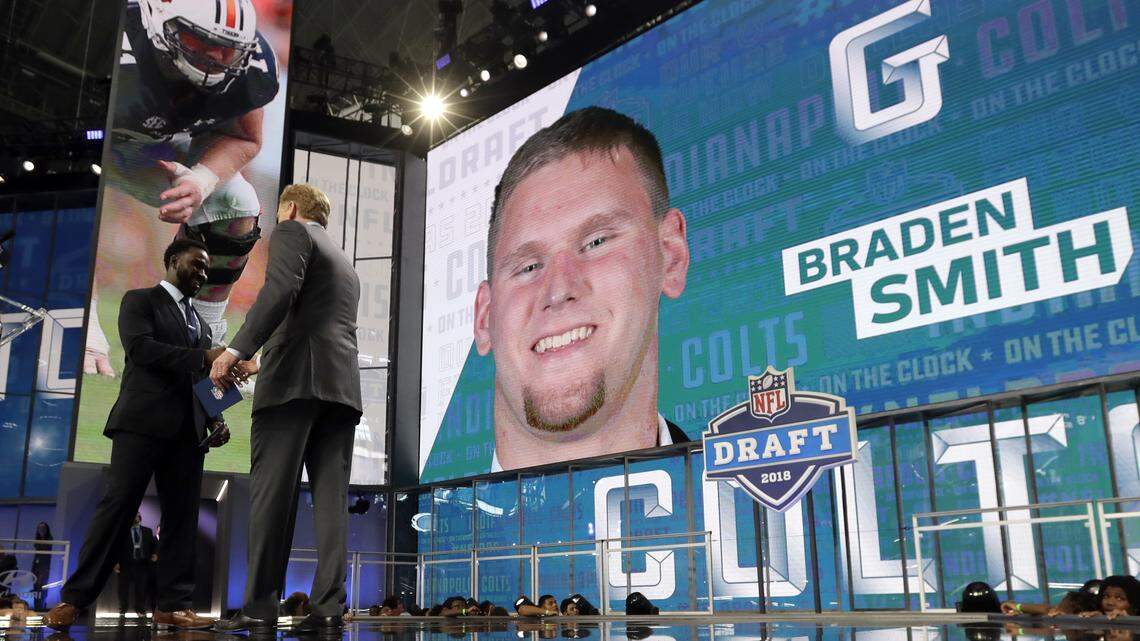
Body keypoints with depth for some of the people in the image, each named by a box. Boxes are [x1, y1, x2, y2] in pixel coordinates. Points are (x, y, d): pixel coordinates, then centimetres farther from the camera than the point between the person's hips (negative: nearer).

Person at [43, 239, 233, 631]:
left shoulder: (199, 322, 25)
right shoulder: (140, 300, 8)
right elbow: (140, 347, -11)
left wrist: (216, 421, 4)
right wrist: (202, 357, -18)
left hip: (186, 429, 6)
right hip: (144, 421, -6)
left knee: (182, 515, -1)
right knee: (118, 506, -10)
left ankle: (173, 605, -1)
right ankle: (73, 598, -4)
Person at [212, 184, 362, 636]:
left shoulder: (292, 232, 7)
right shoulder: (345, 263, 31)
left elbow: (280, 291, -13)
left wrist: (236, 350, -17)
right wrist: (258, 364, 34)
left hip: (296, 379, -7)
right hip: (342, 384, 7)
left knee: (272, 495, -6)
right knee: (331, 499, 0)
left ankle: (260, 607, -7)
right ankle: (328, 607, -5)